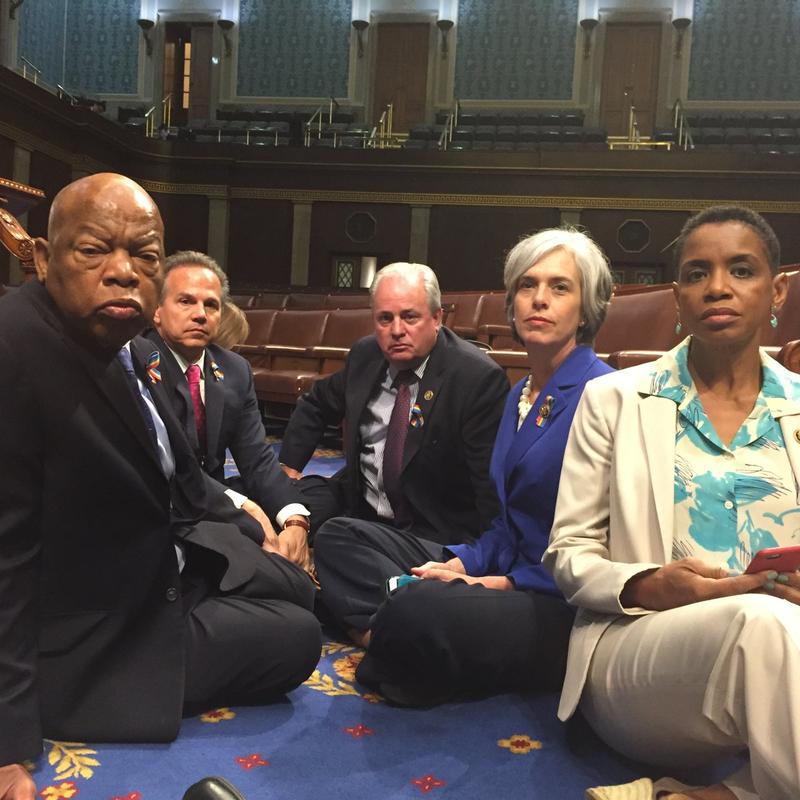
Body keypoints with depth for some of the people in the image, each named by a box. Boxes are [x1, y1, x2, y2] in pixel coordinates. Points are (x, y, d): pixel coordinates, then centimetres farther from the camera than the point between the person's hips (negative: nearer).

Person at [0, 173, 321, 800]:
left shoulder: (114, 339, -4)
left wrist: (251, 531, 17)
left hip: (167, 560, 9)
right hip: (103, 637, -9)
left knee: (296, 586, 21)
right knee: (296, 638, 3)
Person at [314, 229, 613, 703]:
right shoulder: (520, 395, 14)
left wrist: (500, 583, -16)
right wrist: (458, 564, -2)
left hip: (564, 606, -9)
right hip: (501, 571, 9)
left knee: (420, 609, -38)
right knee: (341, 537, 6)